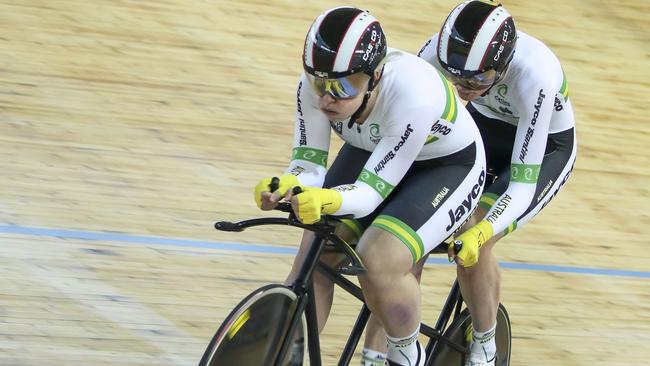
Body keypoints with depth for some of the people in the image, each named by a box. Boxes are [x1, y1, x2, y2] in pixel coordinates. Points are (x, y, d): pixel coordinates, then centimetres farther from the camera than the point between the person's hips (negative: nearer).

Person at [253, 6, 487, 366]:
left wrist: (327, 200, -56)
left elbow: (374, 190, -36)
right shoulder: (316, 84, -26)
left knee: (378, 262, -26)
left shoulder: (412, 94, -40)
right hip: (371, 153, 5)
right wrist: (286, 187, -42)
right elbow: (308, 165, -19)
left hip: (446, 165, -5)